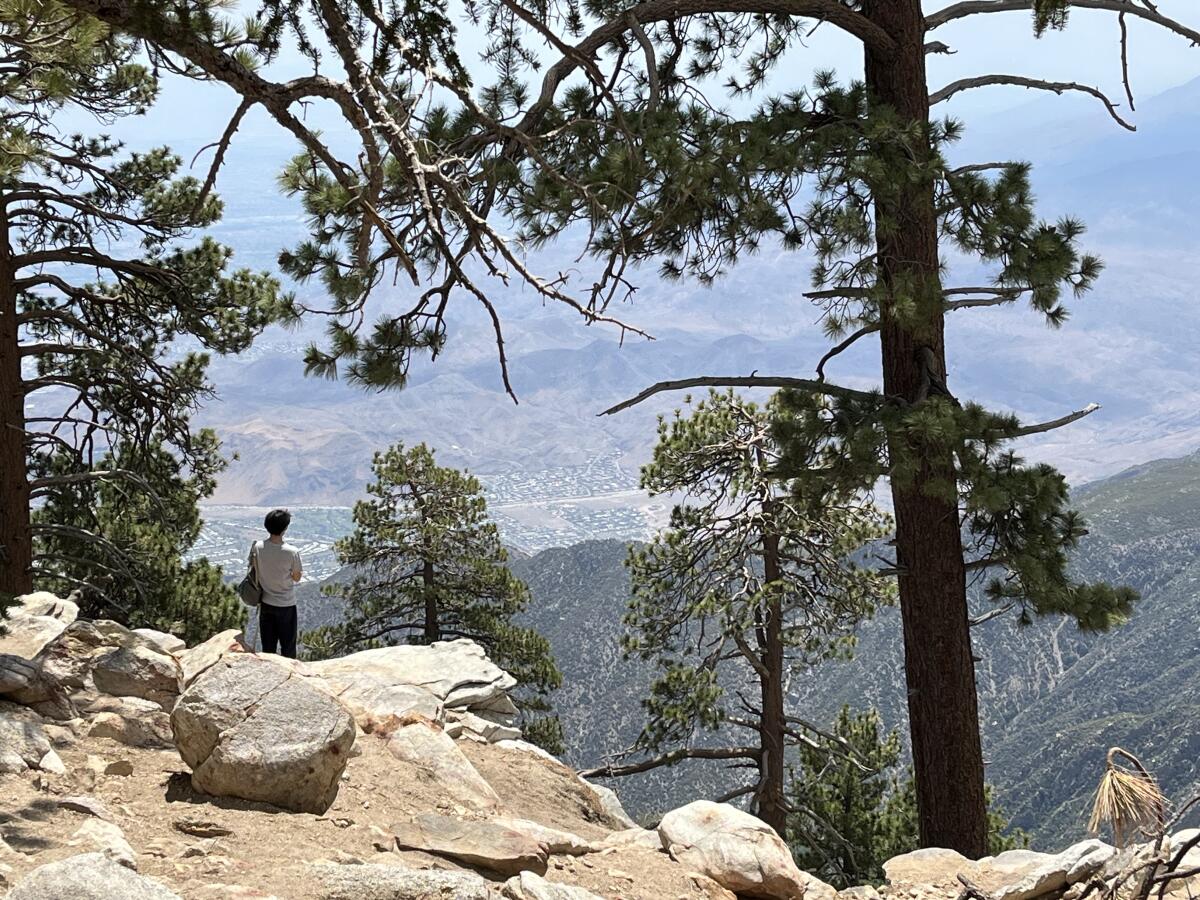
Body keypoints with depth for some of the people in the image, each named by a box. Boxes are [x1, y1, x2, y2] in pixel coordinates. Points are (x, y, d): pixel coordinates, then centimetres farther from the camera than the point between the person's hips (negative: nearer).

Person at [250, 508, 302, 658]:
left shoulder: (257, 547, -12)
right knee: (288, 646, 12)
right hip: (286, 605, -3)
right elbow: (297, 578, -8)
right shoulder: (292, 552, -22)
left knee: (268, 647, 15)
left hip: (266, 603, 3)